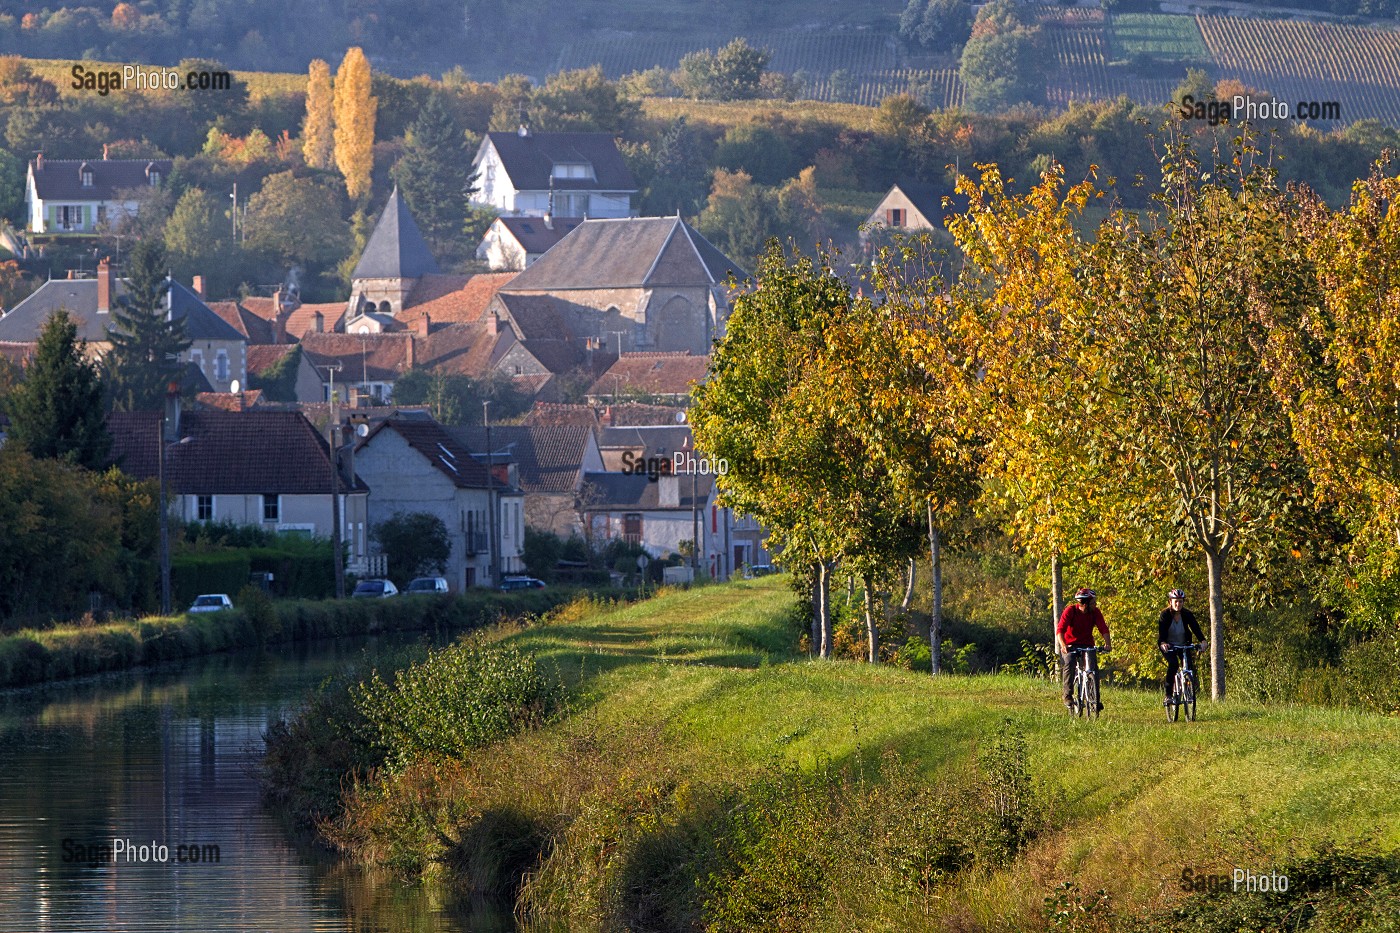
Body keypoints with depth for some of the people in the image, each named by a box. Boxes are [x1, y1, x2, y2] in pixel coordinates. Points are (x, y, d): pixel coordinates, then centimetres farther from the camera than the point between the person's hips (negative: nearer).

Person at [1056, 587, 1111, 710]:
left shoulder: (1095, 612, -11)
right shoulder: (1070, 611, -20)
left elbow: (1103, 628, -17)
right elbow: (1060, 629, -29)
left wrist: (1108, 644, -35)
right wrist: (1063, 645, -45)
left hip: (1087, 644, 3)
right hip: (1070, 644, -3)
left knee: (1093, 666, -15)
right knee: (1068, 665, -24)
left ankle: (1096, 697, -6)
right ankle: (1068, 697, -14)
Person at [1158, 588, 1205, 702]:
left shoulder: (1187, 614, -12)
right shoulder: (1165, 615, -18)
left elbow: (1195, 628, -20)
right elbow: (1161, 632, -26)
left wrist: (1203, 641, -39)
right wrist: (1163, 643, -47)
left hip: (1183, 644, 3)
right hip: (1169, 645, -3)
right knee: (1173, 663, -28)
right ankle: (1168, 694, -19)